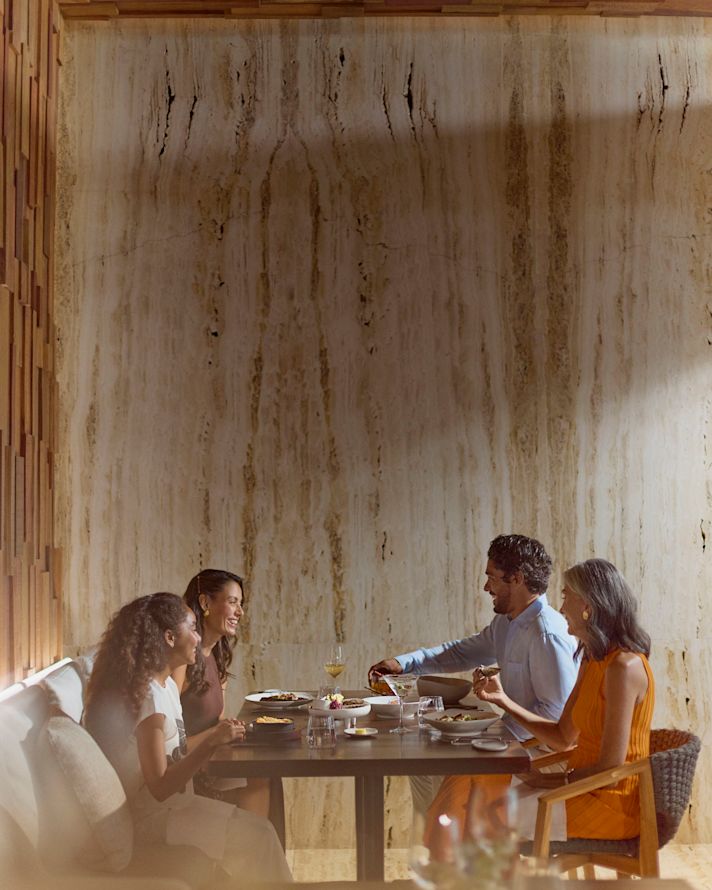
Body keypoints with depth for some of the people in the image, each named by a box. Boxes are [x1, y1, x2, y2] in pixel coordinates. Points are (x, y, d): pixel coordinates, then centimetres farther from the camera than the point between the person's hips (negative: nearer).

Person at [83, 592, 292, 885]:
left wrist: (215, 737, 0)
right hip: (150, 817, -9)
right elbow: (159, 787, -23)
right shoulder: (148, 695, -21)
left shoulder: (166, 684, 8)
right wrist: (211, 742, -27)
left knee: (256, 828, -3)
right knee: (256, 836, -14)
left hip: (172, 803, 9)